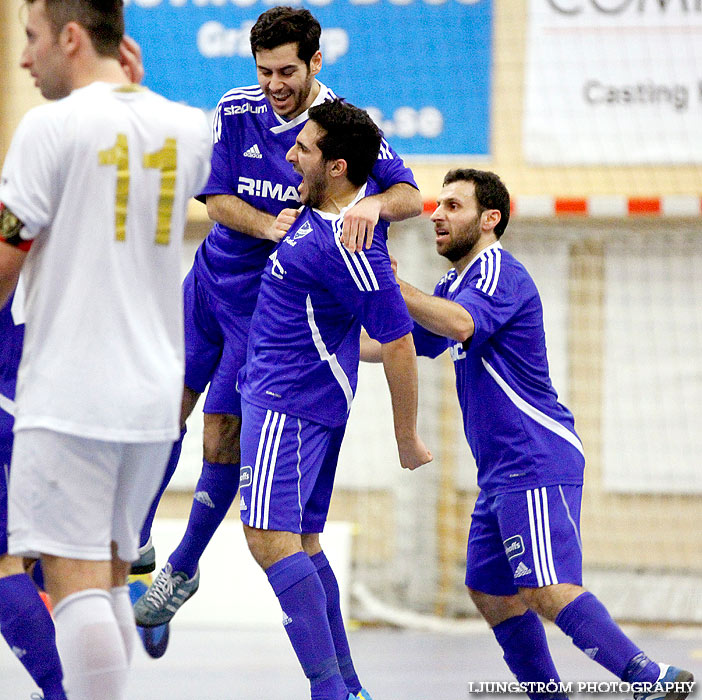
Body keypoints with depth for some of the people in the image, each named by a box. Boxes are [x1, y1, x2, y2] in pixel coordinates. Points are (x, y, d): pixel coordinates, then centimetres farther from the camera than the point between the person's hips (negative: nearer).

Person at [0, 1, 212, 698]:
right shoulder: (189, 129, 8)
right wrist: (132, 89, 28)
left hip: (68, 395, -6)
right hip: (153, 392, 6)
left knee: (76, 578, -8)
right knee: (111, 574, 15)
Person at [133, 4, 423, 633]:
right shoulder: (235, 111, -7)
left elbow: (410, 194, -20)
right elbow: (217, 198, -6)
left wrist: (374, 205, -44)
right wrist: (271, 227, -25)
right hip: (210, 279, 3)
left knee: (224, 432, -4)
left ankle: (184, 568, 14)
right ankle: (137, 543, 22)